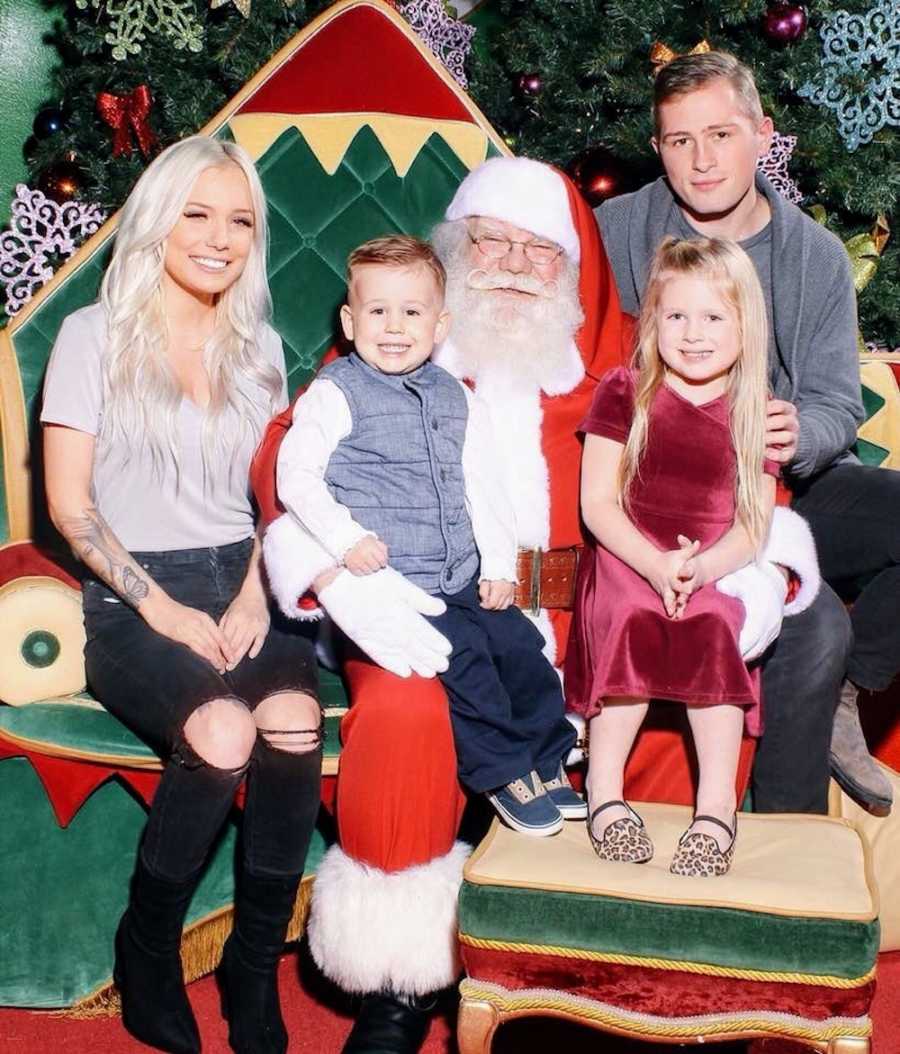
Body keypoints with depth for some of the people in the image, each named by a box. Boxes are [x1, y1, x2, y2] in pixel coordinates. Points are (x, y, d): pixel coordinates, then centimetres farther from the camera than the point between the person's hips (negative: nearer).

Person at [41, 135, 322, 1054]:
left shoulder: (257, 346, 15)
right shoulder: (94, 335, 1)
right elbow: (70, 505, -4)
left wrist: (255, 597, -3)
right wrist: (161, 608, -12)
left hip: (241, 584, 4)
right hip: (130, 598, -3)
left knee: (295, 720, -29)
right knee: (222, 733, -32)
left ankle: (255, 969, -10)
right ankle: (145, 948, -4)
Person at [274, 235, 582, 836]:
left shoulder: (456, 399, 13)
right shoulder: (335, 394, -4)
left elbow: (485, 486, 15)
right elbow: (296, 476, -10)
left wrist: (500, 566, 6)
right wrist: (347, 539, -21)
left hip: (464, 581, 6)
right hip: (387, 584, -6)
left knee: (521, 645, -3)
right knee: (464, 656, -19)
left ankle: (547, 765, 17)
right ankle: (504, 774, -1)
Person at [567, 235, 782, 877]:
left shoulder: (755, 414, 8)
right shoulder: (624, 393, 3)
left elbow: (754, 525, 4)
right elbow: (597, 503, -3)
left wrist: (702, 569, -17)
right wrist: (656, 566, -17)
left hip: (716, 573, 1)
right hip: (627, 560, -1)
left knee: (714, 631, -29)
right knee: (632, 625, -31)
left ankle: (717, 803, -24)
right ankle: (605, 789, -20)